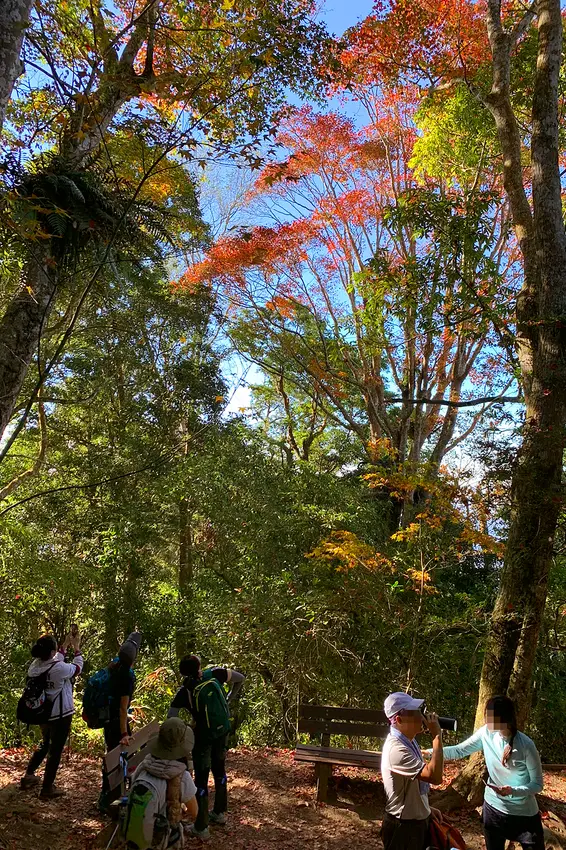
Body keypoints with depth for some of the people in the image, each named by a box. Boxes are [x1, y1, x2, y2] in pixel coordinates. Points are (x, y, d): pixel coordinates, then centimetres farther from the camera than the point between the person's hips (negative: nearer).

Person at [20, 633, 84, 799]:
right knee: (55, 751, 8)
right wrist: (77, 647, 3)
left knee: (45, 745, 29)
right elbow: (78, 667, -8)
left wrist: (65, 645, 18)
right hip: (60, 715, -7)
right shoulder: (59, 669, -28)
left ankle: (28, 776, 36)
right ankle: (47, 789, 17)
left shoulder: (35, 666, -7)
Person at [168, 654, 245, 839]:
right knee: (219, 770, 23)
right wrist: (229, 699, 10)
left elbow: (171, 720, -17)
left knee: (201, 778, 9)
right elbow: (241, 678, 1)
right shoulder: (214, 674, -9)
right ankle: (220, 812, 40)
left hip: (204, 735, -4)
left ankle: (201, 827, 18)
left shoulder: (185, 691, -14)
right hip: (223, 731, 4)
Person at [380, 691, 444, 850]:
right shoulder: (396, 749, -31)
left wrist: (427, 808, 13)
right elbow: (435, 777, -35)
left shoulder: (408, 740, 1)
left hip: (419, 819, 9)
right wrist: (437, 735, -31)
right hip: (403, 826, -9)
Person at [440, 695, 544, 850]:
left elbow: (537, 784, -15)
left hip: (524, 814, -4)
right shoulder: (486, 733, -13)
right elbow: (460, 750, -4)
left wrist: (513, 791, -32)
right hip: (493, 808, 4)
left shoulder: (526, 746, -25)